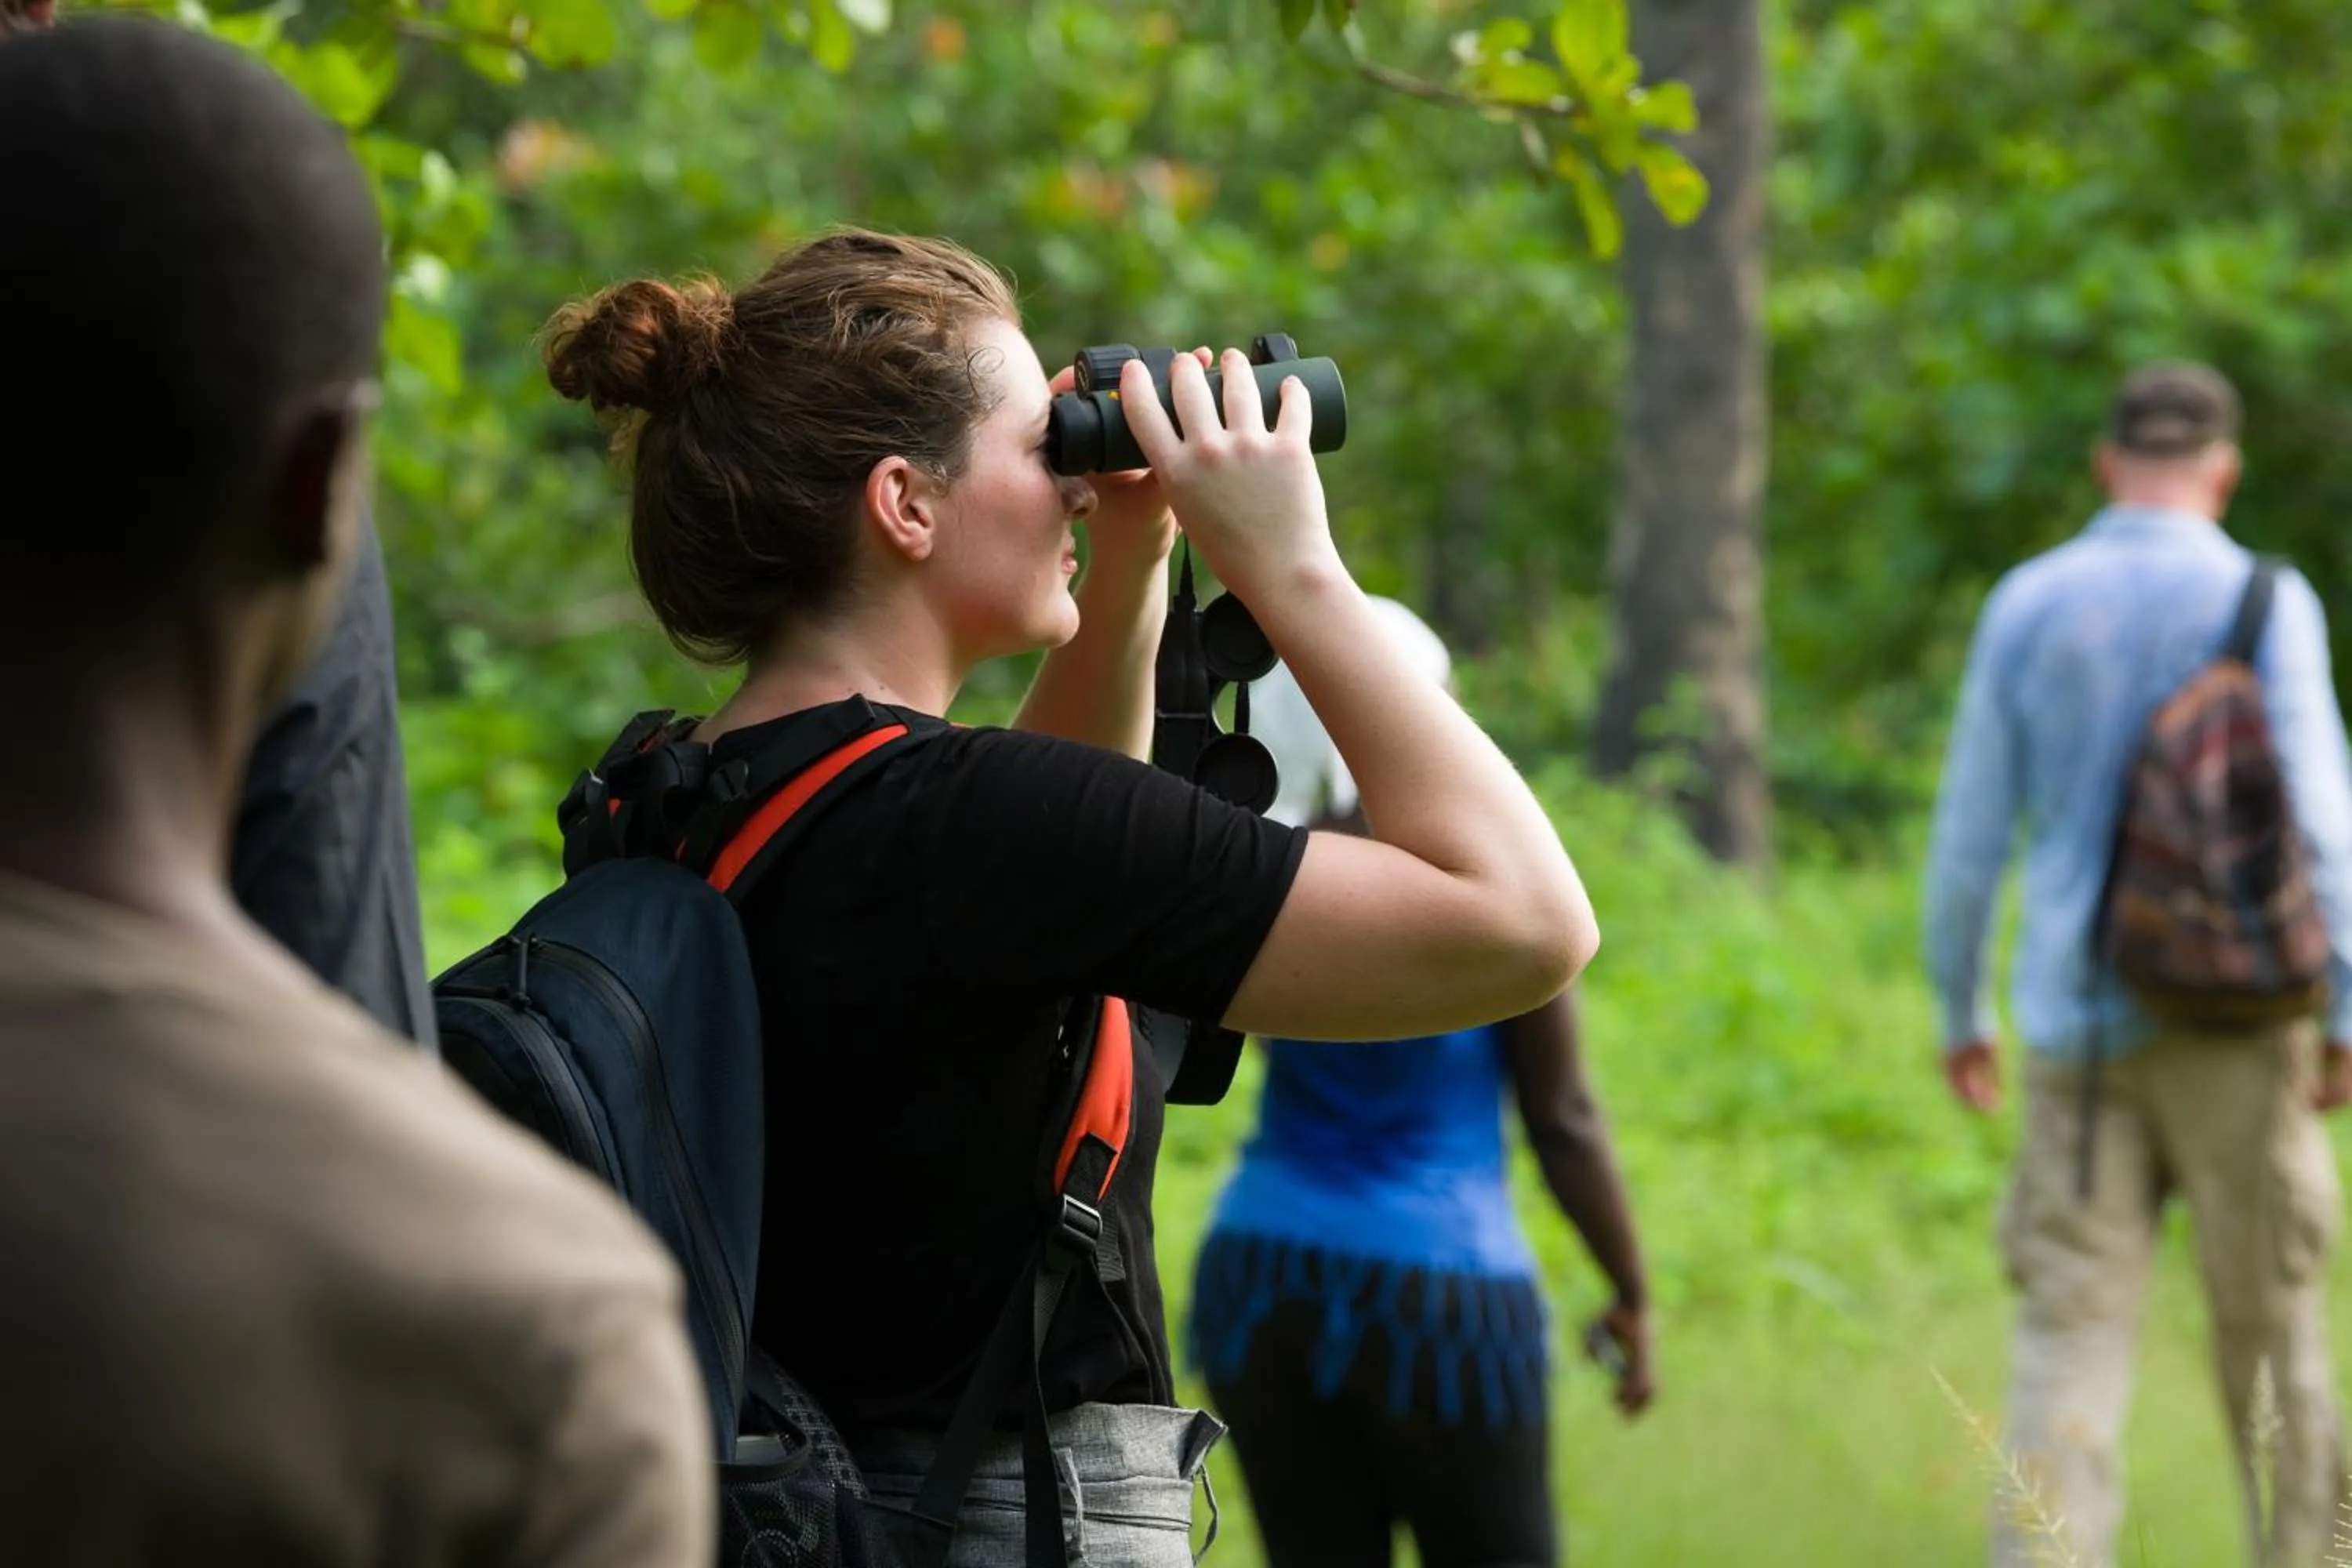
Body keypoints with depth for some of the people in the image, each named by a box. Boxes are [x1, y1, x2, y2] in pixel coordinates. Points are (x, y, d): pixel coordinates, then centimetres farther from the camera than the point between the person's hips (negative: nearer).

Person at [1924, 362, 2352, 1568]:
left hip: (2077, 1026, 2)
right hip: (2235, 1016, -1)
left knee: (2071, 1333, -2)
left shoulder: (2025, 605, 4)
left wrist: (1960, 1012, 17)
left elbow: (1967, 837, 7)